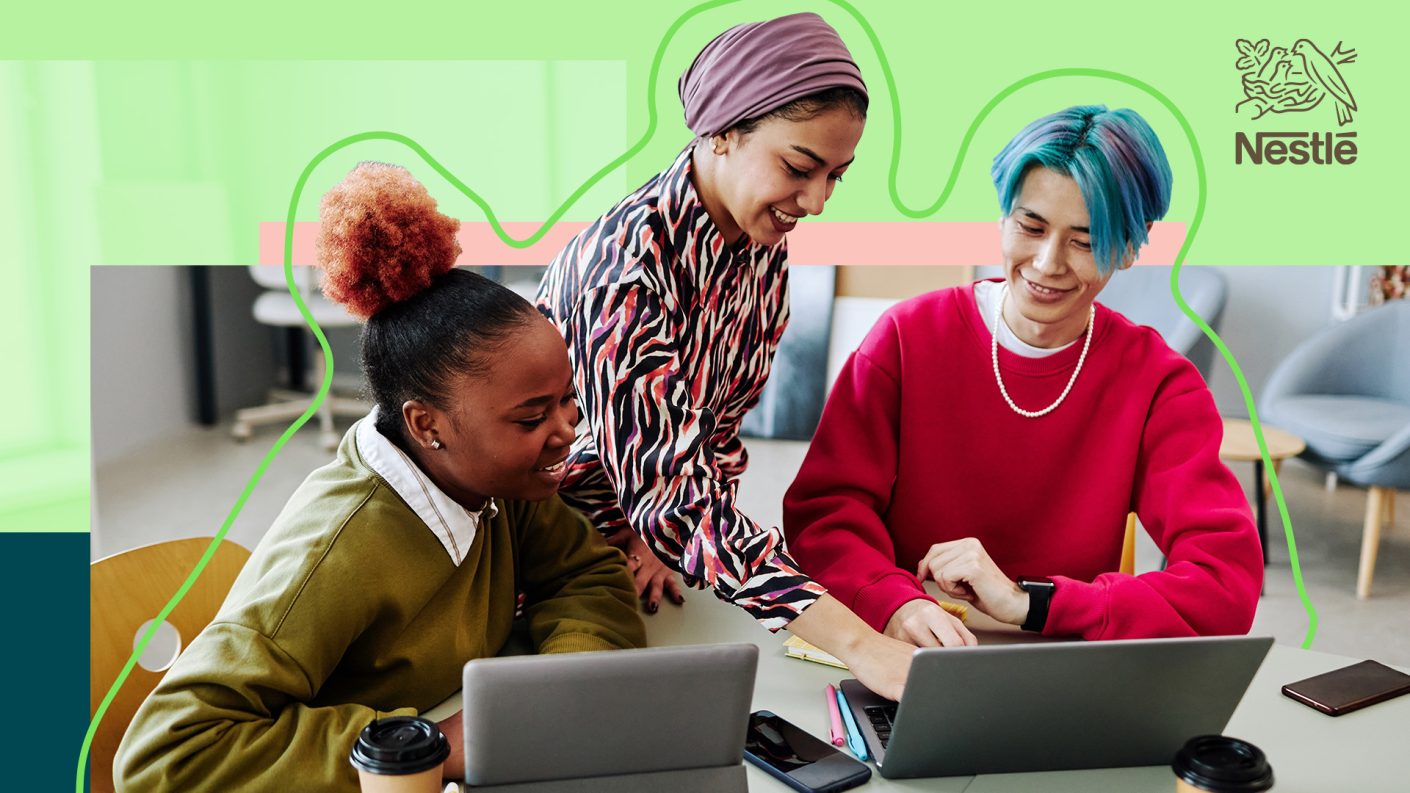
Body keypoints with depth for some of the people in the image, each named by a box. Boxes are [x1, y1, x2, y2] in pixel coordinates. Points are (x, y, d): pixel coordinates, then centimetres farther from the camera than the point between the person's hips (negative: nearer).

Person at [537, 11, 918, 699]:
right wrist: (858, 643, -40)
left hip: (635, 546, 5)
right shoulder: (625, 262, -29)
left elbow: (718, 430, 2)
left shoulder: (765, 245, -6)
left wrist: (660, 537, -13)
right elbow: (666, 488, -35)